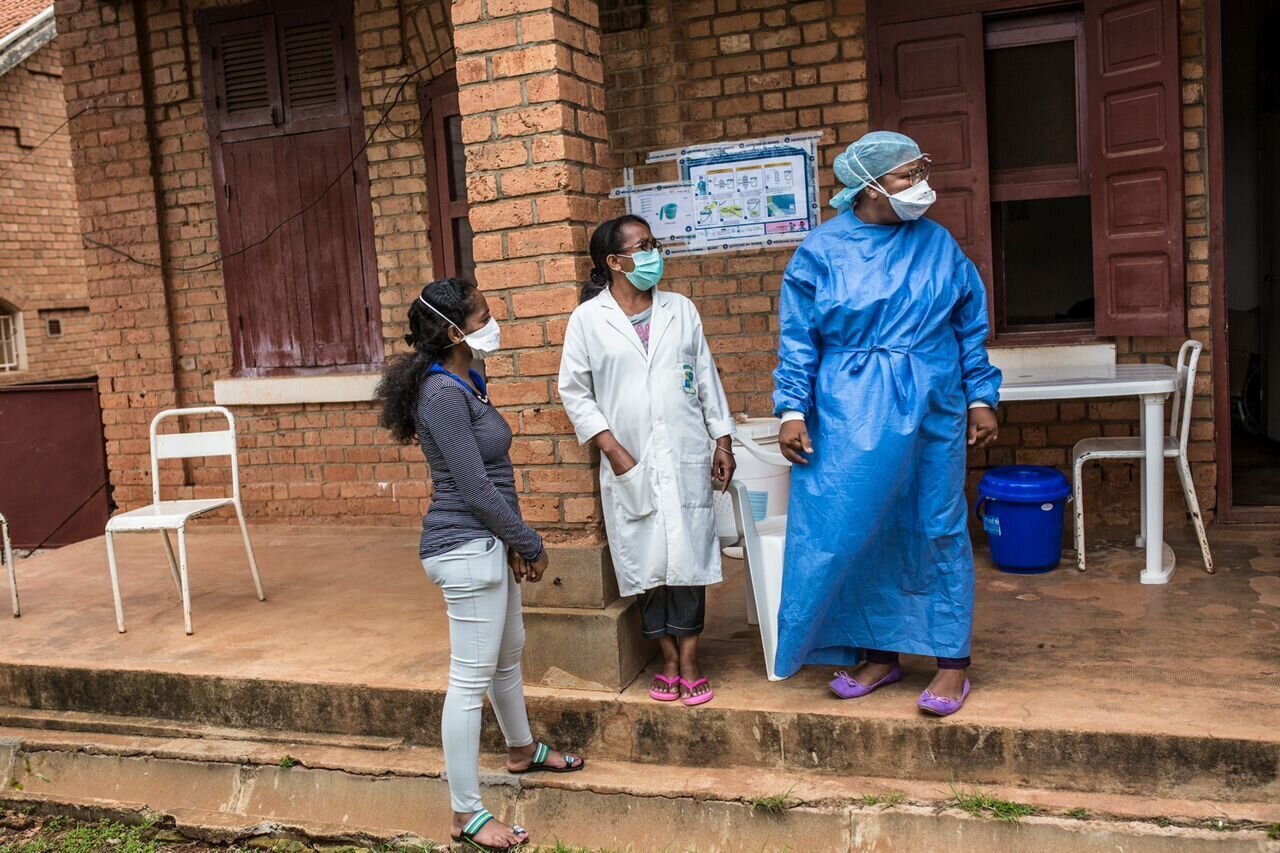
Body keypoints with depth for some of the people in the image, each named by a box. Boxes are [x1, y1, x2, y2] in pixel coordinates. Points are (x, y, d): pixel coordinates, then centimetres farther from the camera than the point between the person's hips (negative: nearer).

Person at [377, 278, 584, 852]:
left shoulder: (465, 383, 9)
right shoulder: (444, 395, -21)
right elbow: (475, 489, -21)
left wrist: (511, 542, 7)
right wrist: (532, 545, -10)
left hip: (488, 542, 10)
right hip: (466, 549, -10)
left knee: (508, 651, 26)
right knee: (472, 678, -2)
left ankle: (521, 750, 49)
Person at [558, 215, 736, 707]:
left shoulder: (680, 310, 9)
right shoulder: (588, 318, 0)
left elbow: (706, 378, 11)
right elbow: (574, 391, 1)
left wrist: (723, 440, 6)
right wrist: (612, 449, -6)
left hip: (687, 458, 2)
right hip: (630, 464, -1)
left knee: (687, 558, 1)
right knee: (646, 563, 4)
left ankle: (689, 662, 12)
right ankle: (668, 661, 18)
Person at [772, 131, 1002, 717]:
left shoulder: (936, 243, 5)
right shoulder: (822, 250, -1)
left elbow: (971, 327, 9)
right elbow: (798, 338, -1)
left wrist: (981, 398, 5)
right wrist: (792, 411, -8)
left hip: (933, 411, 1)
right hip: (851, 416, -1)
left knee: (938, 530, 6)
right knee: (850, 531, 1)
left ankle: (953, 661, 18)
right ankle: (879, 653, 20)